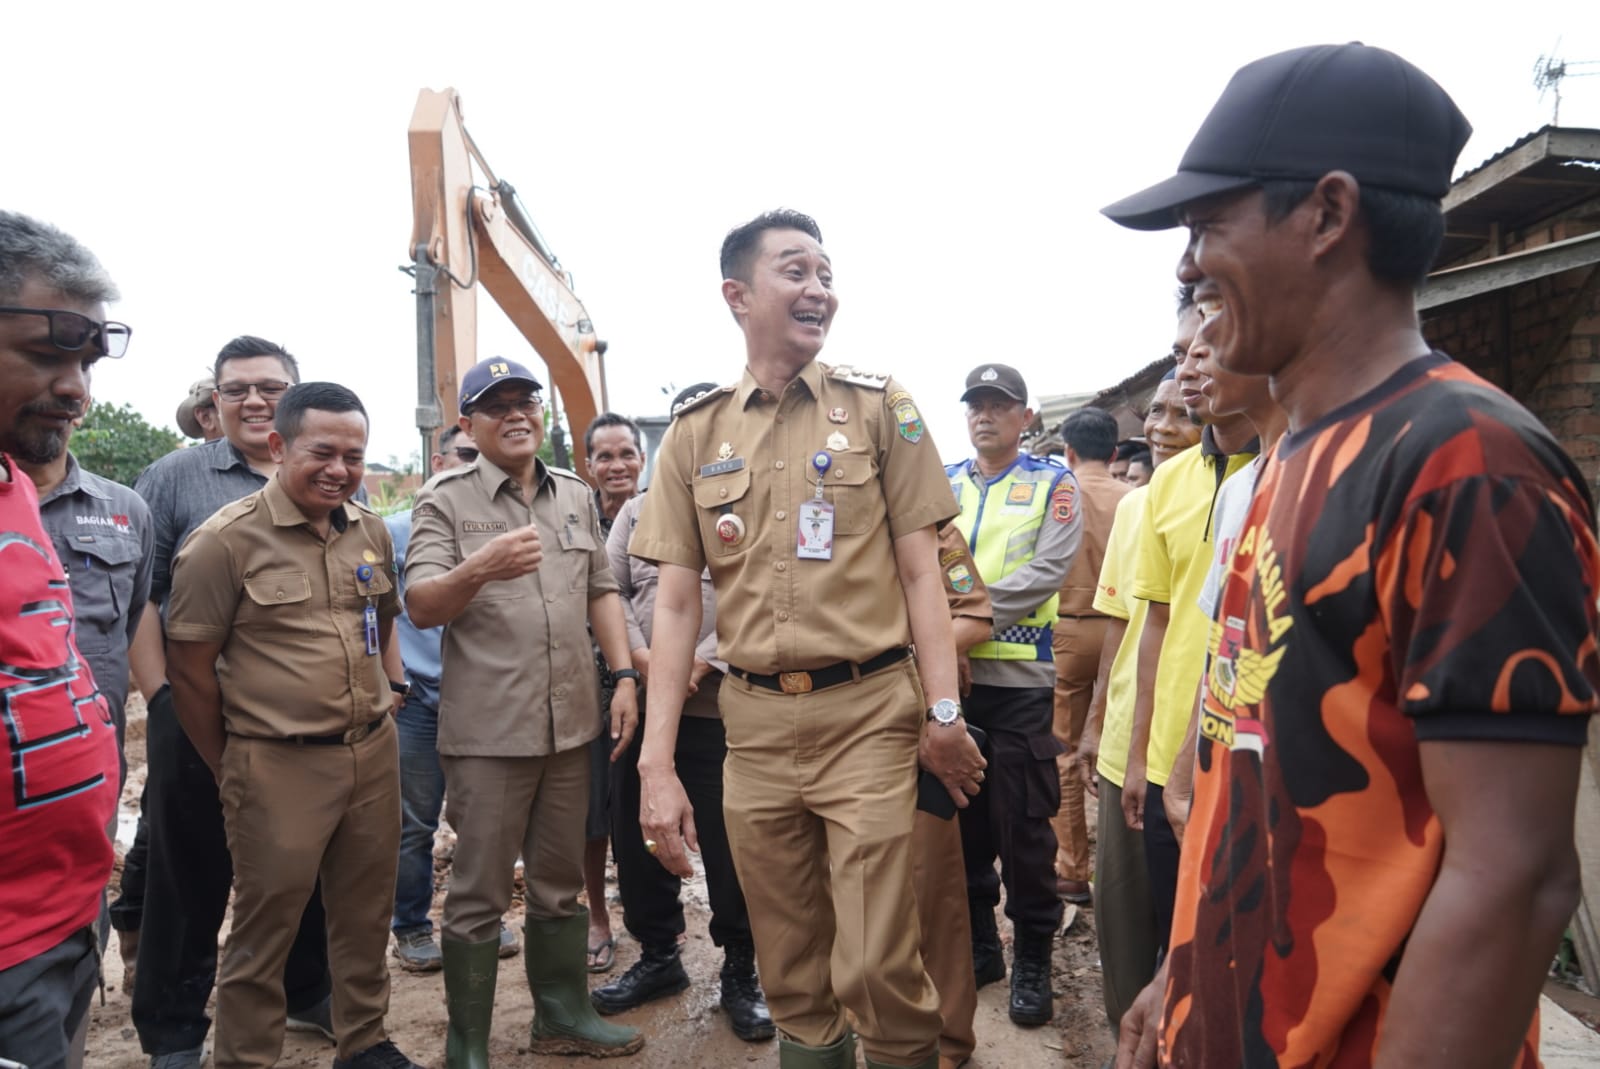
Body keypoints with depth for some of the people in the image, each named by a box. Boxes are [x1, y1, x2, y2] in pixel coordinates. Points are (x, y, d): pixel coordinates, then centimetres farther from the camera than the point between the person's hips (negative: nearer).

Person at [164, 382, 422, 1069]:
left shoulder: (371, 531, 6)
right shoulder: (226, 540, -10)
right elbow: (188, 668, -7)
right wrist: (231, 772, -1)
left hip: (374, 754, 5)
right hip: (278, 767, -5)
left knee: (366, 915, 17)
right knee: (265, 930, 8)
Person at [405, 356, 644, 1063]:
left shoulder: (576, 496, 11)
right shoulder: (444, 500, -4)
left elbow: (602, 591, 14)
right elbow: (421, 606, -13)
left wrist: (624, 676, 3)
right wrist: (479, 568, -33)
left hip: (571, 723, 5)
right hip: (487, 731, -4)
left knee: (561, 882, 17)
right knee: (480, 893, 6)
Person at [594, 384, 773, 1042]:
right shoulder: (637, 510, 12)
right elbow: (608, 591, 7)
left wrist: (701, 666, -18)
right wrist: (642, 660, -8)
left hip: (720, 709, -4)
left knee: (729, 846, 3)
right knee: (636, 836, 14)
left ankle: (741, 972, 22)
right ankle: (657, 955, 34)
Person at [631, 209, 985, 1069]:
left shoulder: (879, 407, 2)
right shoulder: (695, 434, 6)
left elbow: (920, 572, 2)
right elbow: (675, 603, 4)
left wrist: (944, 711, -6)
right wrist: (656, 763, -1)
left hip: (868, 714, -2)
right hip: (754, 722, 3)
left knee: (877, 970, 0)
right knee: (790, 975, 14)